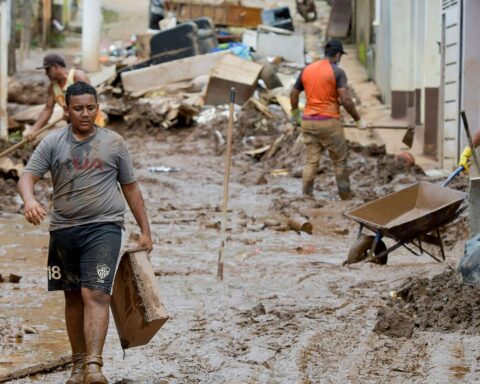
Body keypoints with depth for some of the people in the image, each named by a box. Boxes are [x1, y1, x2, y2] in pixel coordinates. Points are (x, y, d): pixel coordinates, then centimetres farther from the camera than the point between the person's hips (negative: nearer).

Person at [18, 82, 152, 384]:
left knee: (96, 294, -17)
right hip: (64, 230, 3)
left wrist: (145, 230, 11)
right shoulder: (53, 143, 5)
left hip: (104, 227, -3)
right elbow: (27, 177, -3)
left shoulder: (114, 143, 5)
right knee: (74, 297, 12)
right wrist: (30, 200, -26)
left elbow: (130, 188, 12)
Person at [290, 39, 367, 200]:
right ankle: (346, 197, 13)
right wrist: (358, 120, -4)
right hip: (329, 122, -5)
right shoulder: (337, 72, -8)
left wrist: (295, 114, 32)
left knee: (311, 161, 7)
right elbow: (346, 100, -15)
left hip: (308, 122, 5)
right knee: (340, 161, 7)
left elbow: (293, 94, 16)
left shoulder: (307, 70, 9)